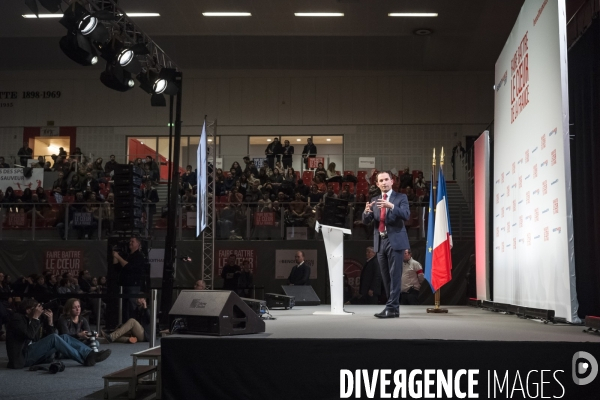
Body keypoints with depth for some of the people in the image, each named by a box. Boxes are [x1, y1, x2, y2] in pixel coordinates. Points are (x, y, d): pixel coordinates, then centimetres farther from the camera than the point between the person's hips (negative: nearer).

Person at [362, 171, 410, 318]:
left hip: (395, 241, -5)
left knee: (395, 275, -9)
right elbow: (366, 221, 7)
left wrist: (391, 206, -29)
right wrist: (367, 211, -16)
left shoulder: (401, 197, 2)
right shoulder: (374, 200, 15)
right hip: (380, 242, 6)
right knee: (386, 277, 8)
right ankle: (394, 307, 15)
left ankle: (391, 308, -11)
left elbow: (406, 215, -14)